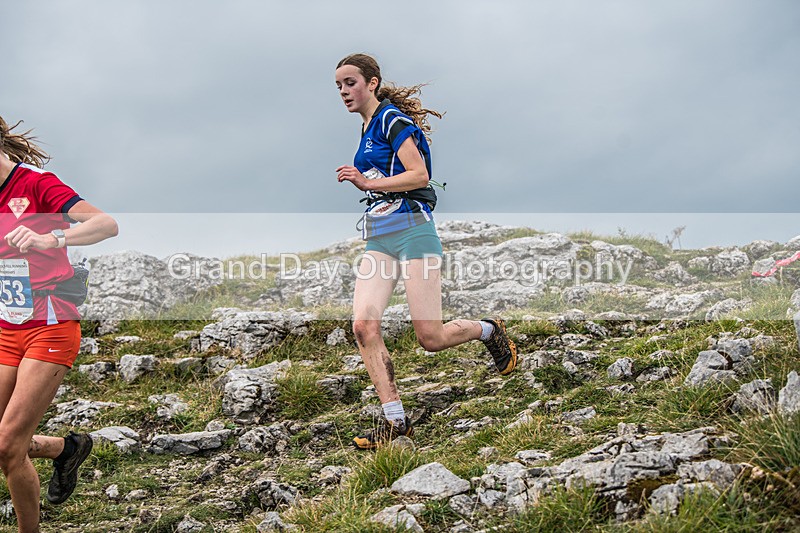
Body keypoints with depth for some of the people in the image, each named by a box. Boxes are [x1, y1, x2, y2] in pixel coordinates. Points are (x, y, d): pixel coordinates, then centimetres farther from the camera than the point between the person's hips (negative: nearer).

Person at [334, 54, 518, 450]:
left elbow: (420, 175, -16)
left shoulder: (393, 118, -7)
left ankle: (489, 330, 22)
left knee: (430, 338, -9)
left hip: (412, 231, -8)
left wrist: (367, 182, -19)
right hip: (378, 238, 8)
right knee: (363, 325, -12)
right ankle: (395, 421, -8)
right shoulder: (367, 128, 20)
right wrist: (359, 180, 15)